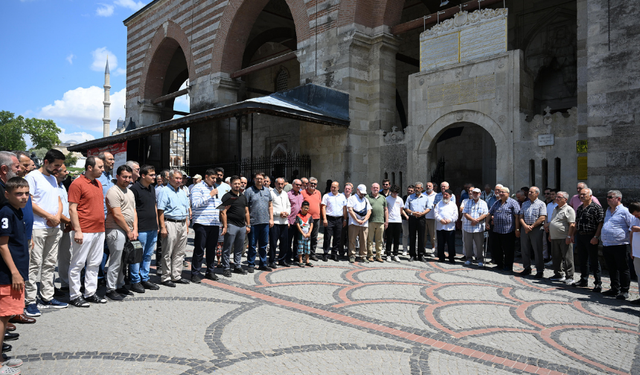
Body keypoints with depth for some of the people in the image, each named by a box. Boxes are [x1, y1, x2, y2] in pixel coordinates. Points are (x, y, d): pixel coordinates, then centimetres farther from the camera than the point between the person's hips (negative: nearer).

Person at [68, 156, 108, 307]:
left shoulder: (98, 183, 14)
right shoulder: (77, 183, -9)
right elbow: (72, 209, -13)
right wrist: (77, 230, -17)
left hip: (99, 230, 8)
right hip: (84, 231, -8)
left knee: (94, 263, 13)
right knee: (78, 264, 2)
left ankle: (90, 293, 22)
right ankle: (75, 295, 12)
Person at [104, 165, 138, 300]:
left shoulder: (130, 192, 18)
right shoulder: (113, 191, -11)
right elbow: (117, 215, -15)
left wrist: (135, 230, 4)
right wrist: (128, 231, -9)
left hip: (128, 232, 8)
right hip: (116, 231, -8)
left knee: (123, 261, 14)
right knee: (115, 261, -4)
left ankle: (120, 286, 25)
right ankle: (110, 289, 6)